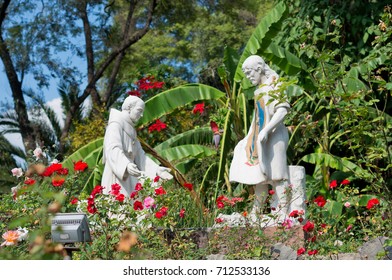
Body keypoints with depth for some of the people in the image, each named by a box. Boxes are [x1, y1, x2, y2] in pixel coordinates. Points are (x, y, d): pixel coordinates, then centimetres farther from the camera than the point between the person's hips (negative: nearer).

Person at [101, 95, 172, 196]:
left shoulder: (131, 130, 21)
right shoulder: (116, 124, -7)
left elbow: (139, 154, 18)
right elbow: (113, 149, -23)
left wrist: (157, 169, 6)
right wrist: (126, 165, -41)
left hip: (127, 177, 9)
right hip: (116, 178, -9)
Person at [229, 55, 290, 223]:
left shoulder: (274, 83, -7)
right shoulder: (259, 89, 18)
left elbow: (283, 110, -18)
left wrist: (266, 130, -24)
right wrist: (249, 138, 19)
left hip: (274, 135, -9)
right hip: (259, 139, 9)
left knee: (276, 174, -9)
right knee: (260, 176, 10)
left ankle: (282, 213, -9)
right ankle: (256, 214, 14)